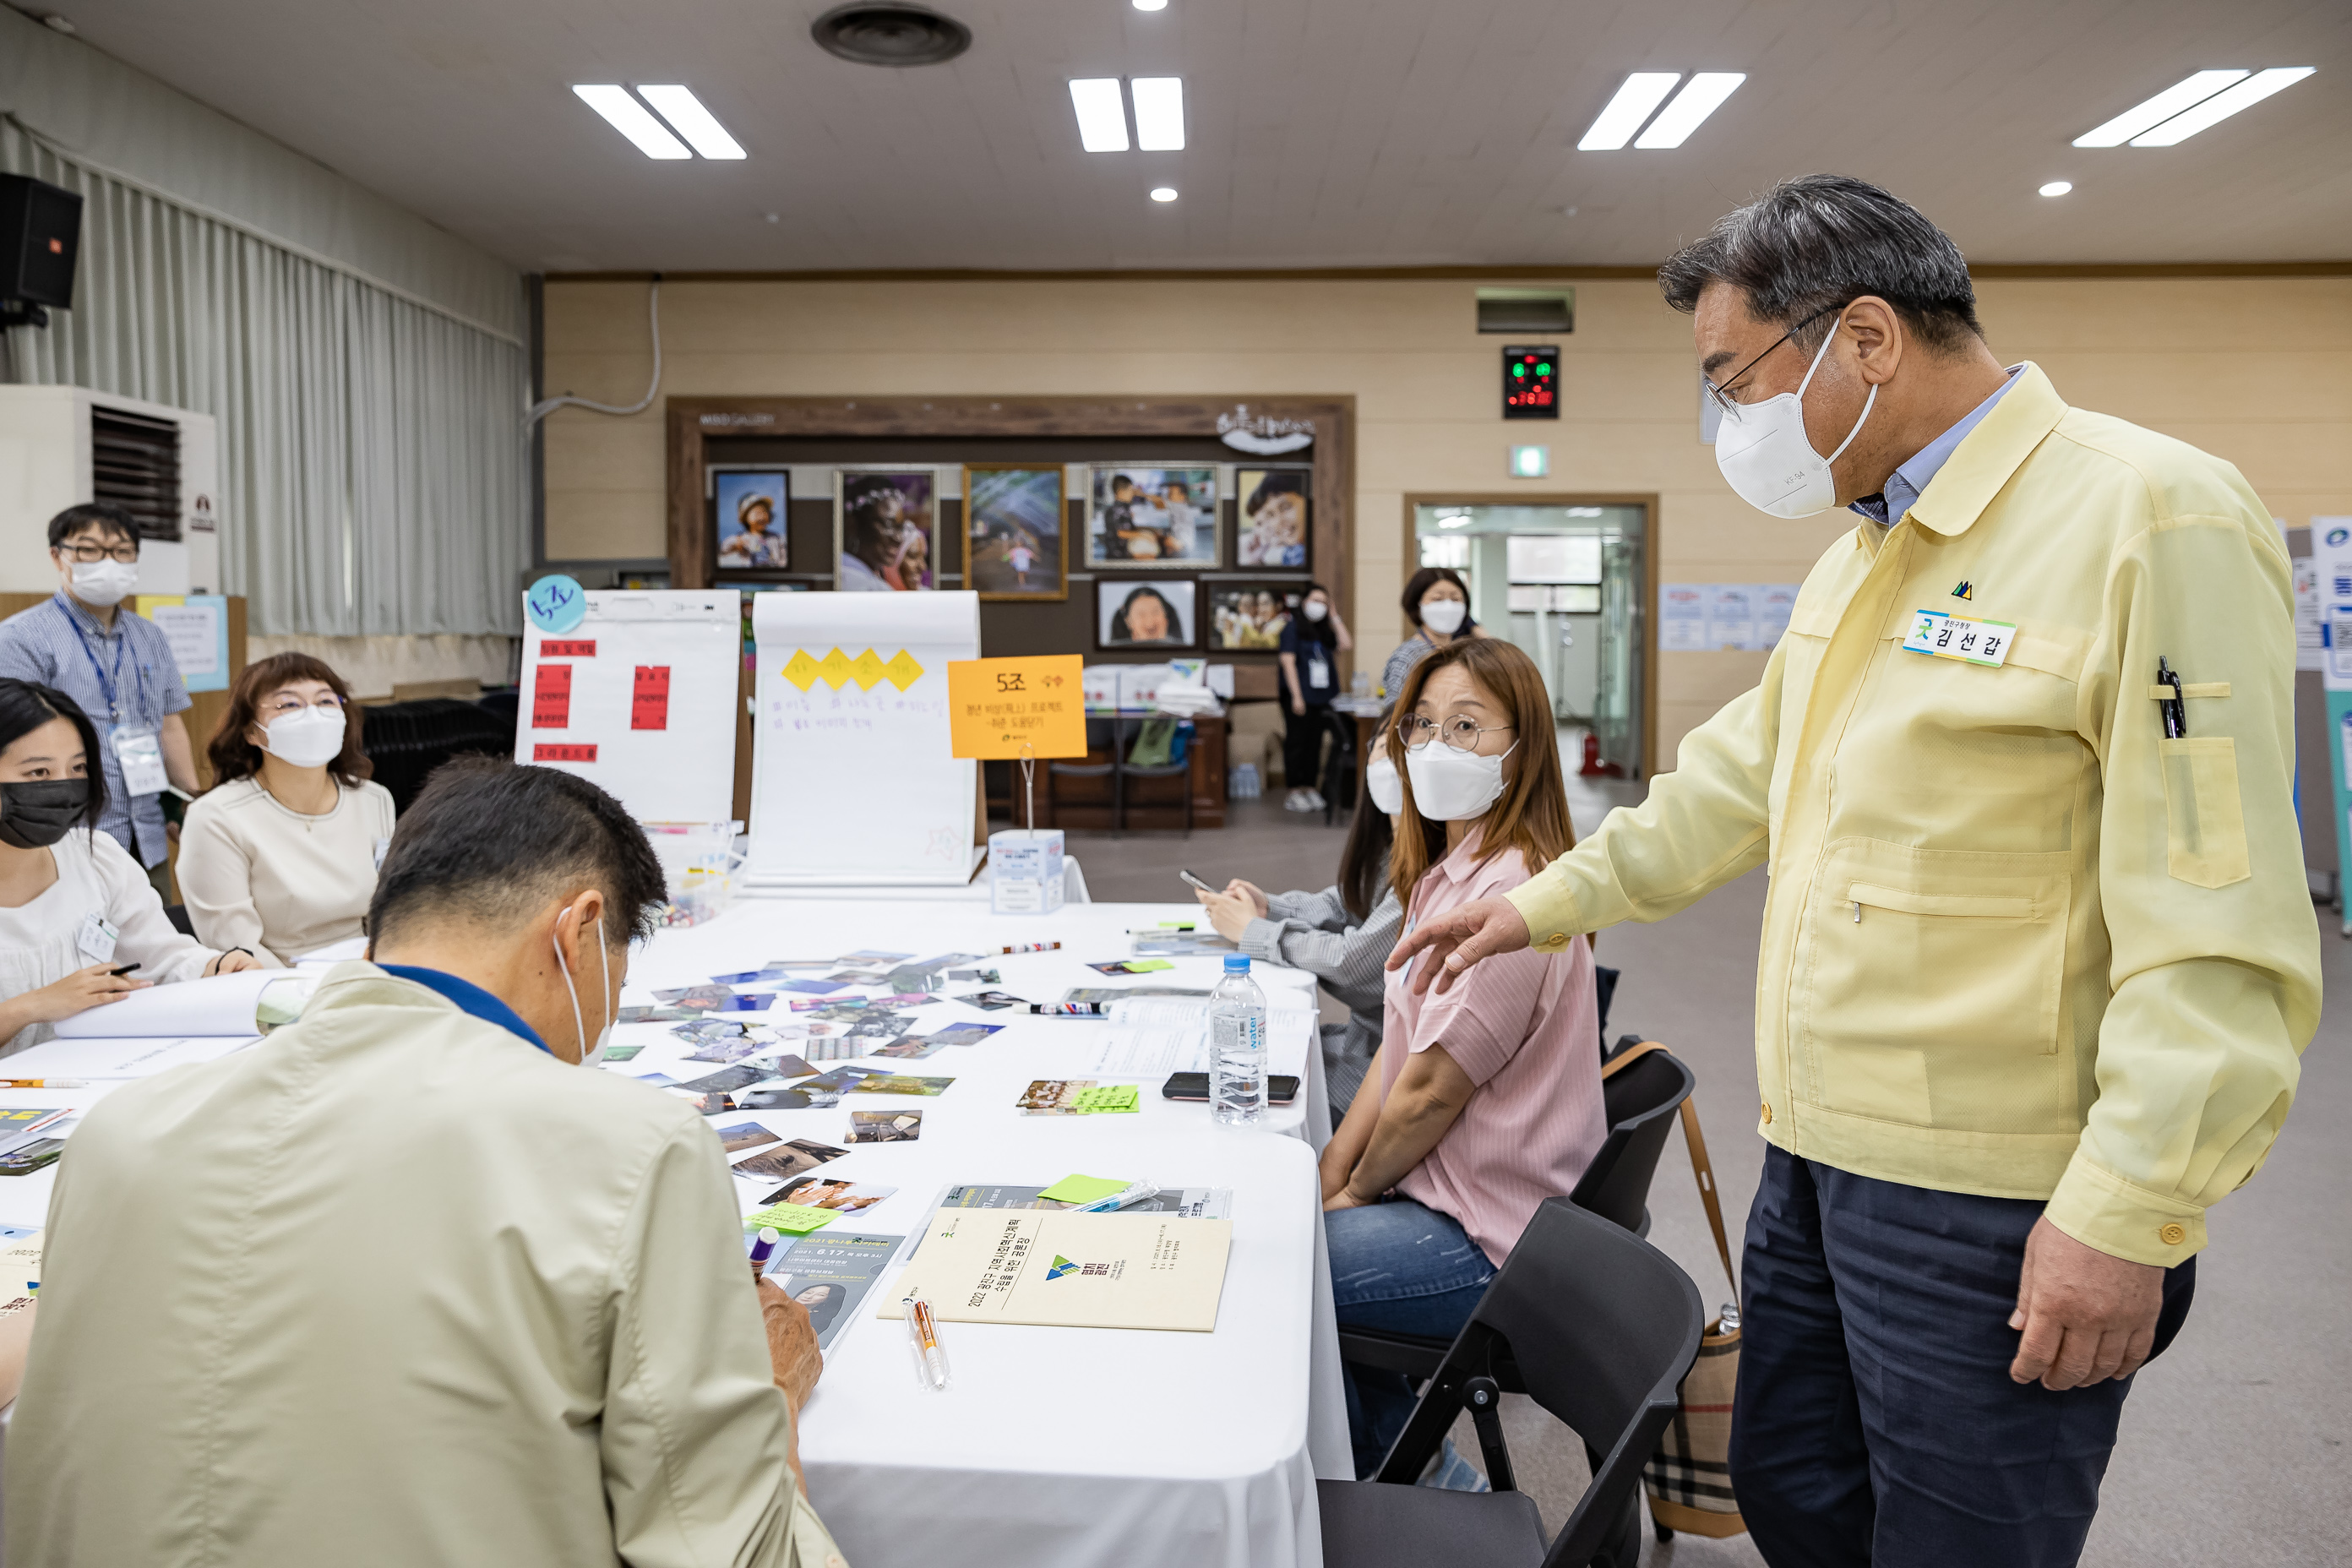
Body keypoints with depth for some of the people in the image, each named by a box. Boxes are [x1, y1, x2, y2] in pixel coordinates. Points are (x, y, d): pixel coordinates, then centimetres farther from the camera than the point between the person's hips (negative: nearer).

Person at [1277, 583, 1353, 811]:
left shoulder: (1325, 630, 16)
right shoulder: (1293, 627, -3)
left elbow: (1346, 645, 1)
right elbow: (1288, 661, -11)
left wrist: (1334, 617, 4)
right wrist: (1296, 696, -18)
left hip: (1323, 697, 6)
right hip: (1301, 698, -6)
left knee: (1315, 743, 10)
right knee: (1297, 743, -2)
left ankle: (1310, 788, 16)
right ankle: (1294, 791, 2)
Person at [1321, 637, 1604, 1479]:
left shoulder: (1515, 892, -22)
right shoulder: (1443, 873, 10)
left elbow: (1432, 1090, -20)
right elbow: (1397, 1051, 11)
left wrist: (1355, 1193, -4)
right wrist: (1328, 1176, 2)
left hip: (1489, 1239, -10)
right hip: (1440, 1193, 10)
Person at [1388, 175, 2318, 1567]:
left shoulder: (2149, 516, -17)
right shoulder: (1870, 553, 12)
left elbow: (2220, 926, -20)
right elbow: (1746, 773, 21)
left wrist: (2125, 1220, -20)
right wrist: (1549, 904, 22)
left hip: (1995, 1206, -8)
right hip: (1824, 1158, 8)